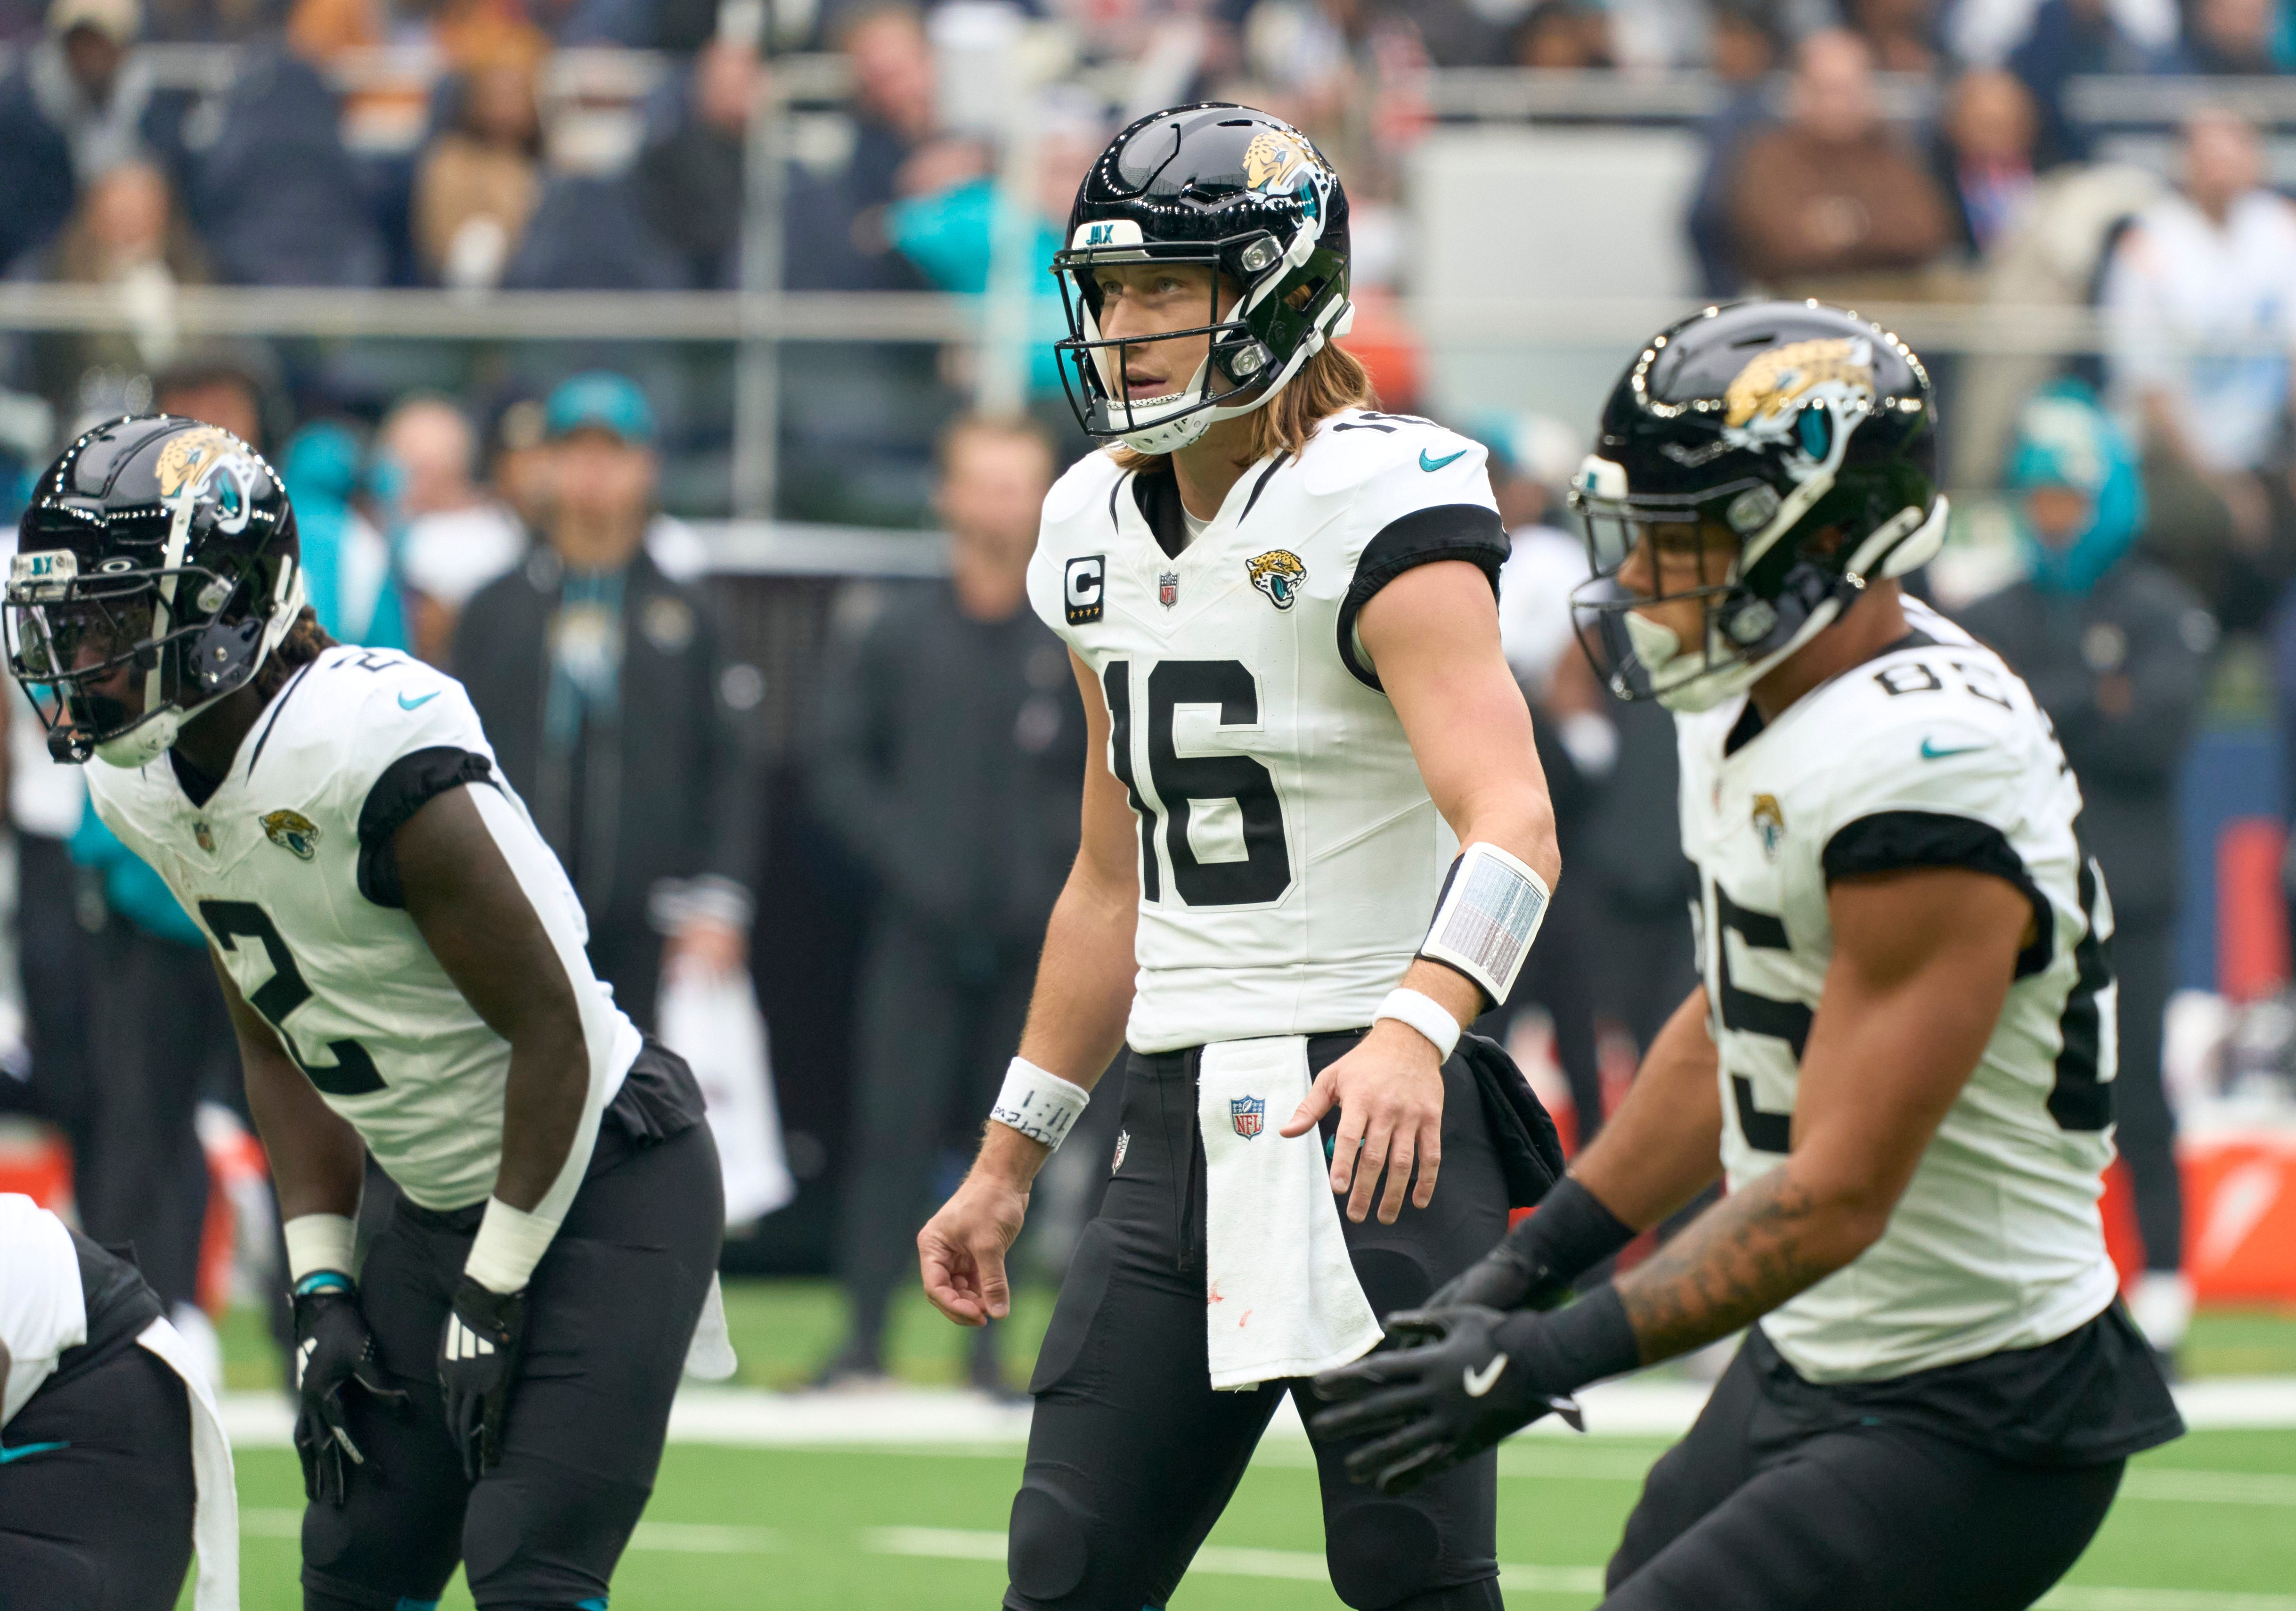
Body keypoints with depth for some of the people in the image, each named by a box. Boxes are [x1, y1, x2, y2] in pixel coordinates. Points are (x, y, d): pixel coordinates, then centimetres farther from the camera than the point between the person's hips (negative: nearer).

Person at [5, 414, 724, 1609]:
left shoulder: (372, 753, -27)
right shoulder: (144, 788, 1)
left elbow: (550, 1030, -21)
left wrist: (495, 1292, -16)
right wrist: (322, 1288, 6)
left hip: (598, 1181, -9)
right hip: (446, 1199, 9)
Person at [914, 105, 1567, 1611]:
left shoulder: (1379, 506, -12)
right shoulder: (1105, 528, 14)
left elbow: (1512, 822, -26)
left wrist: (1414, 1030, -43)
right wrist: (1009, 1162, 24)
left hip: (1381, 1110, -8)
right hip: (1183, 1131, 8)